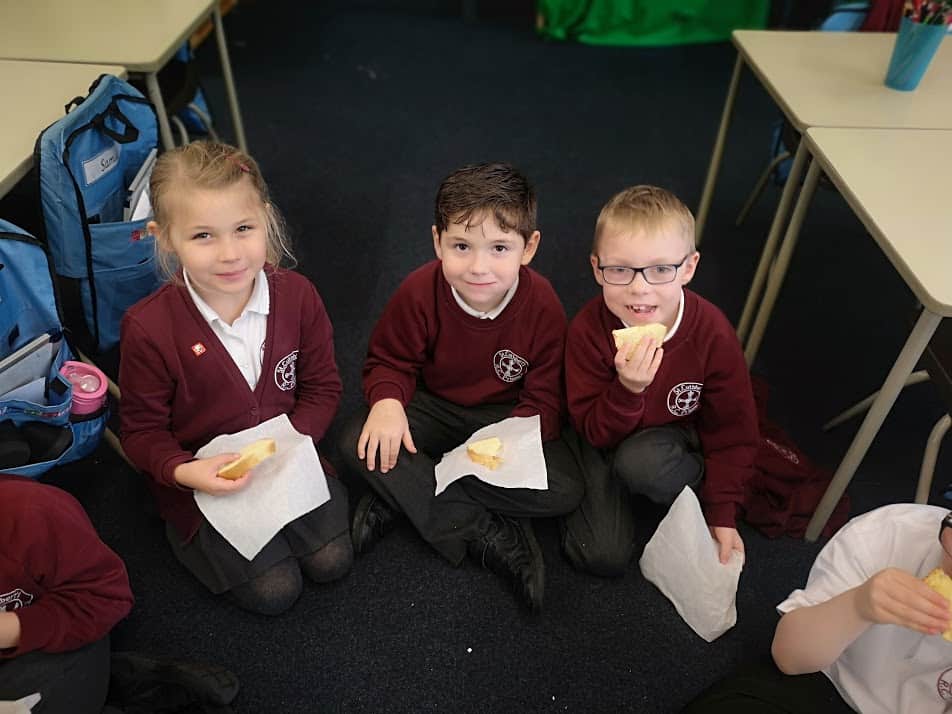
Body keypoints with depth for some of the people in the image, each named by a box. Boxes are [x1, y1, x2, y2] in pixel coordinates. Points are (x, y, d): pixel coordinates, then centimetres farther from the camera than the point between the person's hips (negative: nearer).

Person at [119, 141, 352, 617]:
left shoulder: (297, 296, -14)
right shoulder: (148, 328, -21)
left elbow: (323, 387, -3)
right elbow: (142, 431, -9)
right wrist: (184, 471, -28)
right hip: (203, 476, -2)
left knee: (331, 562, -3)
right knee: (274, 591, -6)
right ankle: (188, 534, 20)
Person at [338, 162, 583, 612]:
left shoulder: (543, 307, -20)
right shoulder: (419, 292, -18)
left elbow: (545, 401, -14)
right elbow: (389, 361, -4)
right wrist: (387, 401, -28)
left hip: (508, 417, 0)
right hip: (435, 408, 1)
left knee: (565, 490, -25)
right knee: (359, 444, -25)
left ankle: (405, 497, -21)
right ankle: (490, 538, -23)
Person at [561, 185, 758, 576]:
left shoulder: (713, 333, -23)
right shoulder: (588, 329, -25)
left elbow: (731, 429, -7)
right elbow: (593, 432, -19)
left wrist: (722, 513, -6)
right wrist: (627, 390, -39)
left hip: (676, 432, 0)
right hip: (606, 433, 0)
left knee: (639, 461, -36)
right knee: (602, 555, -15)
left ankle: (696, 485, -2)